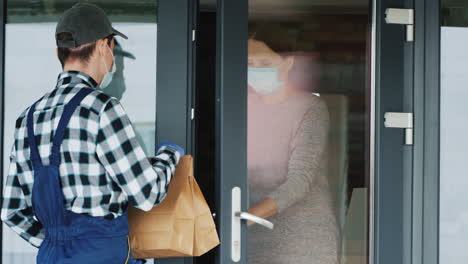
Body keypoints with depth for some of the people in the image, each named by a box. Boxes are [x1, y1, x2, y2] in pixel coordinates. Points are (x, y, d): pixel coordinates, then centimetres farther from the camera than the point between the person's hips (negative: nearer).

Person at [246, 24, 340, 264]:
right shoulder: (245, 105, 6)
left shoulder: (310, 109, -9)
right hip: (254, 239, 4)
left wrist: (250, 216, -32)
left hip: (304, 242, -4)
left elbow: (301, 179, -19)